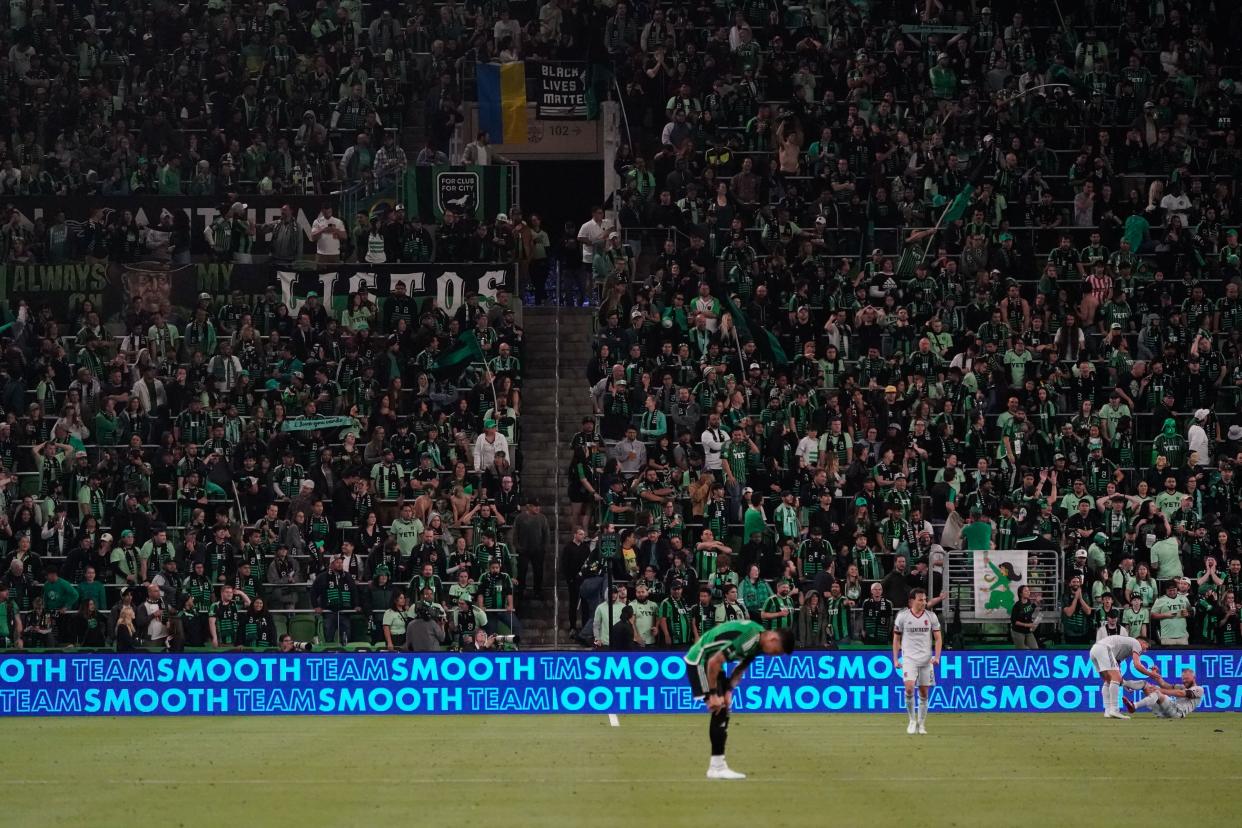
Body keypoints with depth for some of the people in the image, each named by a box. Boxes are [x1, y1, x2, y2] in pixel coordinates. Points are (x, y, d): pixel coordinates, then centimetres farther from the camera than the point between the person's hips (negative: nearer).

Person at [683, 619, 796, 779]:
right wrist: (713, 694, -21)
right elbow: (714, 662, -28)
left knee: (723, 712, 9)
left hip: (711, 663, 10)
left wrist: (728, 691, -4)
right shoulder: (746, 639, -30)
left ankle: (717, 766, 13)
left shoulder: (758, 641, 1)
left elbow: (740, 668, 10)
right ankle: (717, 767, -12)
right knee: (719, 711, -13)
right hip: (699, 661, -10)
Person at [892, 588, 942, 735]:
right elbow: (896, 639, 8)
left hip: (926, 660, 2)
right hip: (909, 658, -2)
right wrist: (895, 659, 3)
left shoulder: (931, 616, 3)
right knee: (909, 688, -20)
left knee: (924, 693, 3)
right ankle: (912, 720, -3)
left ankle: (921, 725, 13)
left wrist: (937, 656, -7)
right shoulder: (902, 616, 0)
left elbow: (938, 638, 7)